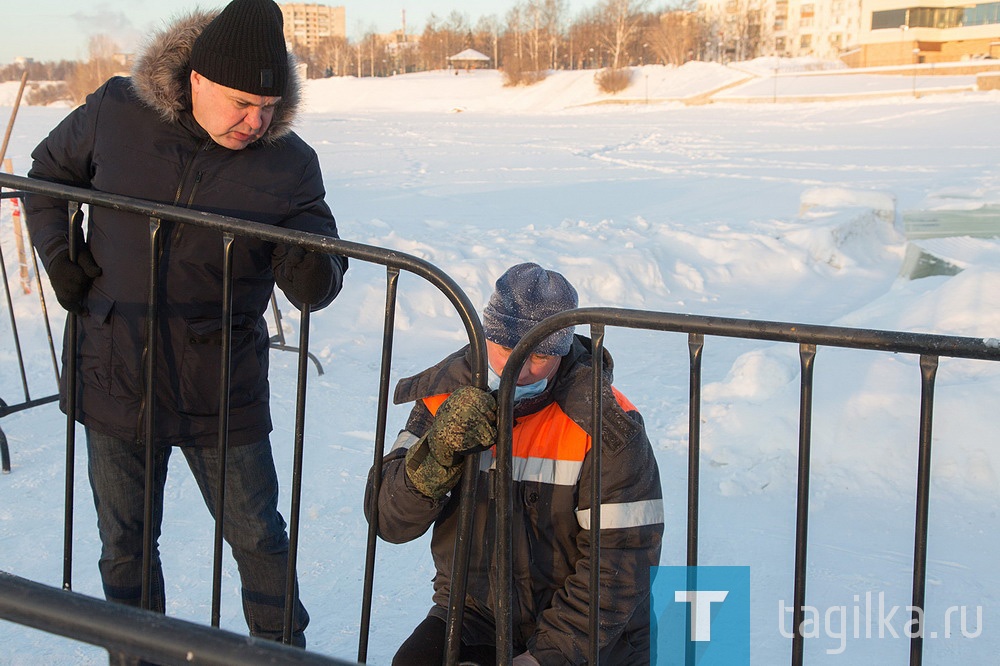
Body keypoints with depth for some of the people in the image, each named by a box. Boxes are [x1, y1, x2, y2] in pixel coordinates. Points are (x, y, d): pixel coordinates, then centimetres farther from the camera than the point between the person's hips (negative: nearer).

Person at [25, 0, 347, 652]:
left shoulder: (289, 163, -9)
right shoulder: (115, 114, -7)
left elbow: (314, 290, -7)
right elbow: (48, 174, 14)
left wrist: (313, 270, -30)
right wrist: (59, 253, 0)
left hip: (222, 390, -1)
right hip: (115, 377, 2)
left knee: (258, 537, 10)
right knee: (126, 543, 16)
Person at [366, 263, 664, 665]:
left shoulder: (606, 425, -15)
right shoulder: (446, 397, -4)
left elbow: (620, 565, -14)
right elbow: (389, 520, -9)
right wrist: (437, 453, -28)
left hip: (588, 633, -1)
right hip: (475, 612, 2)